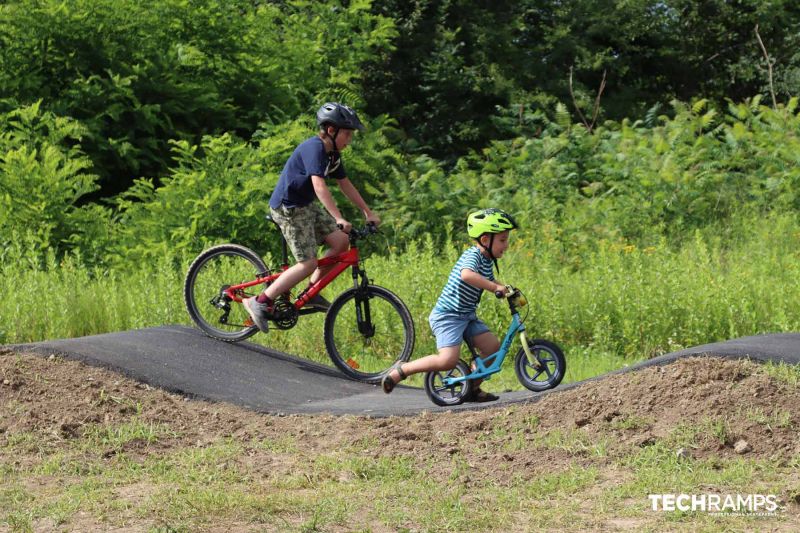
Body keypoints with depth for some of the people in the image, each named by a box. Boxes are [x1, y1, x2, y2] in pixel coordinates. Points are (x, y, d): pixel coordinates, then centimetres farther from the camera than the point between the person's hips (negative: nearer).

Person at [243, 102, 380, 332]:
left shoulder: (332, 154, 8)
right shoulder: (314, 148, -22)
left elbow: (345, 184, 17)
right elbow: (319, 186, -33)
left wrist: (368, 212, 16)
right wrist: (338, 218, -40)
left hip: (306, 205, 9)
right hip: (288, 207, -9)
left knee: (340, 242, 1)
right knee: (308, 263, -13)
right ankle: (261, 302, -9)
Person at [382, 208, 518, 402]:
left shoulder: (487, 260, 10)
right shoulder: (473, 255, -19)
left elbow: (489, 281, 30)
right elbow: (467, 275, -42)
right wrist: (496, 287, -39)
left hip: (466, 316, 10)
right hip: (447, 315, -10)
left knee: (492, 346, -1)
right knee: (448, 360, -22)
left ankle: (473, 388, 13)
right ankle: (400, 371, -8)